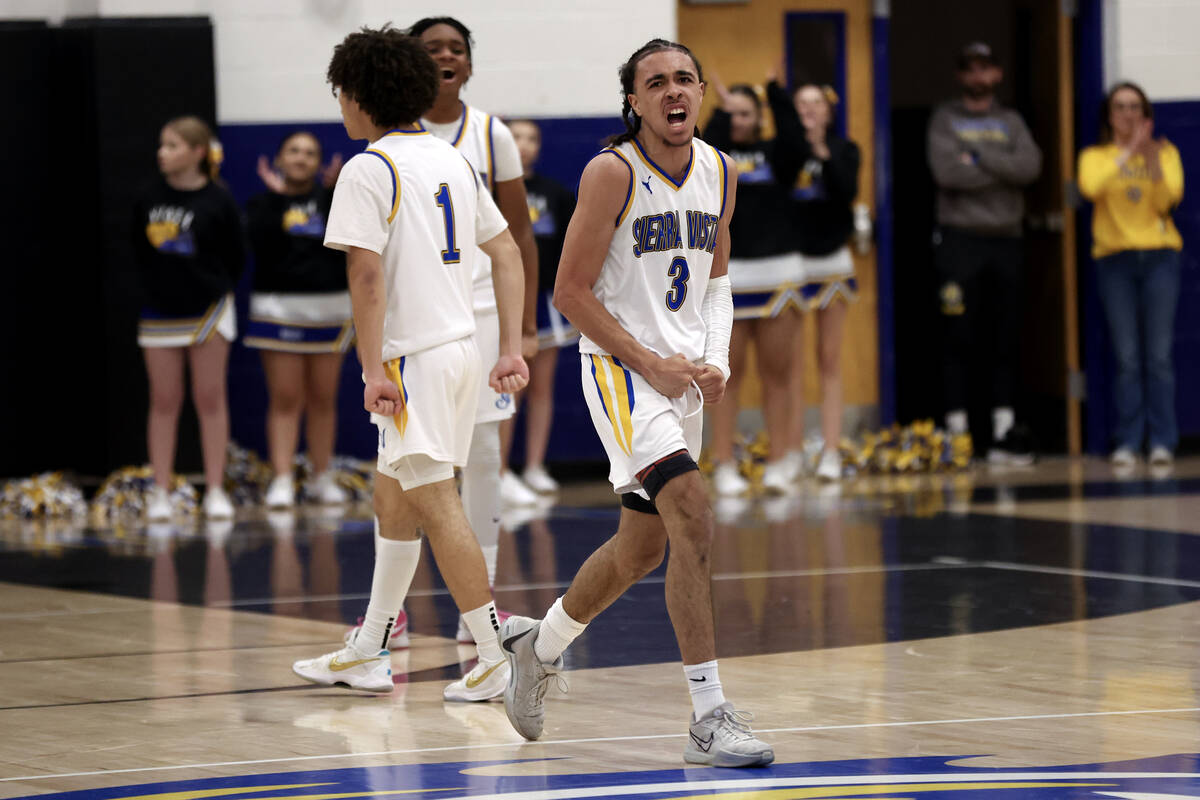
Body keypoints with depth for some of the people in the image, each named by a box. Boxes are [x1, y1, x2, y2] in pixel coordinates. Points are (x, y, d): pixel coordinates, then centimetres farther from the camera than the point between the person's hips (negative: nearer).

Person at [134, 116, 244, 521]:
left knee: (210, 399, 4)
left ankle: (215, 490, 9)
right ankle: (161, 493, 9)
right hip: (160, 313, 3)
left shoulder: (218, 202, -9)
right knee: (164, 402, 5)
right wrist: (153, 288, 7)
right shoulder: (149, 199, -1)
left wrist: (214, 289, 2)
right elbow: (139, 251, 9)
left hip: (207, 309, -3)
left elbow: (235, 258, -2)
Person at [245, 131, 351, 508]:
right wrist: (277, 197, -17)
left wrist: (337, 192, -16)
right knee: (285, 399, -5)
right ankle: (282, 481, -7)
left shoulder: (329, 199, 9)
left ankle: (322, 477, 16)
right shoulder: (264, 202, 4)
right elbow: (261, 241, -15)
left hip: (329, 307, 2)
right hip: (278, 308, -2)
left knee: (323, 398, 7)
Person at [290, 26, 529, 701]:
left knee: (436, 505, -7)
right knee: (393, 499, 18)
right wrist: (512, 350, 14)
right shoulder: (454, 161, 13)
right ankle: (368, 653, 26)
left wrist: (373, 369, -17)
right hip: (461, 344, 9)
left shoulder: (369, 170, -11)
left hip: (414, 356, -9)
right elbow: (508, 253, 14)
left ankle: (499, 657, -10)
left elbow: (368, 274, -18)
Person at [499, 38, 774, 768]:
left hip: (685, 375, 7)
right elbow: (571, 292, -12)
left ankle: (539, 645, 43)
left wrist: (716, 362, 3)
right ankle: (710, 718, -23)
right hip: (621, 370, -7)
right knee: (694, 515, -23)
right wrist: (651, 364, -16)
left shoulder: (721, 174, 5)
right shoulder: (613, 173, -14)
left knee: (642, 548, 16)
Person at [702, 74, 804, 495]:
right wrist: (722, 109, -10)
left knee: (777, 372, 4)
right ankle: (724, 467, 2)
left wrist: (775, 90, -12)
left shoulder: (774, 153, 7)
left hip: (777, 271, 1)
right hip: (725, 274, -1)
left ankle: (778, 462, 10)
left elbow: (793, 138, -14)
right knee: (728, 373, -1)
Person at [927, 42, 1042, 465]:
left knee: (1007, 338, 4)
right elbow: (946, 171, -13)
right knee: (959, 338, -5)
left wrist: (979, 157, -12)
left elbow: (1030, 166, -6)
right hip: (960, 239, -3)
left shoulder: (1011, 122, 14)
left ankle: (1004, 430, 8)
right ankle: (956, 428, -3)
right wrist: (1003, 170, -7)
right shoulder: (945, 120, 5)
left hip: (1006, 239, 3)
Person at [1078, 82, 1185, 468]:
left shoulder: (1165, 152, 10)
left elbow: (1168, 200, -5)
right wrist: (1129, 152, -18)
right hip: (1115, 259, 0)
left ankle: (1162, 441, -3)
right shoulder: (1095, 156, 9)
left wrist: (1153, 159, -18)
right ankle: (1127, 443, -2)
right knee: (1126, 358, -5)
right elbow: (1090, 187, -14)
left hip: (1159, 257, 0)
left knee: (1159, 355, -6)